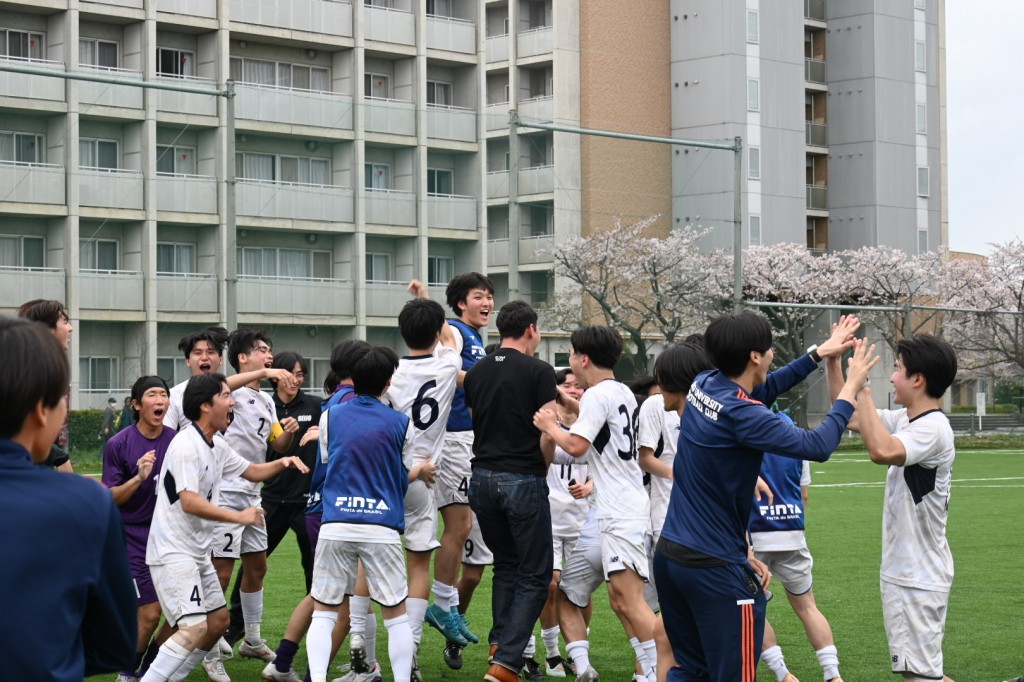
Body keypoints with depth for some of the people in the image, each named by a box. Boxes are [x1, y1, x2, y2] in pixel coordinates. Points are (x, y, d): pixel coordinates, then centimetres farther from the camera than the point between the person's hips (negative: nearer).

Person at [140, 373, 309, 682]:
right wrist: (239, 516, -26)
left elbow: (252, 471, 25)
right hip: (173, 552, -10)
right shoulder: (186, 445, -19)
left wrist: (282, 462, 6)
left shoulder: (217, 445, 11)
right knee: (195, 628, -20)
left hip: (198, 551, 10)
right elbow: (189, 502, -27)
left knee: (218, 620, 13)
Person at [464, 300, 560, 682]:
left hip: (483, 477, 6)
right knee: (535, 575, 1)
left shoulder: (476, 372, 9)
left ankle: (499, 645, 18)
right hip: (523, 480, -6)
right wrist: (541, 470, 6)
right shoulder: (539, 372, -7)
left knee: (505, 566, 22)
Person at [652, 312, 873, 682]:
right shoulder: (742, 414, -20)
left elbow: (765, 388, 23)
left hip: (670, 554, 8)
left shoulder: (703, 386, 4)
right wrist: (851, 388, -7)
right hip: (715, 568, -8)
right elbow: (817, 446, -19)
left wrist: (820, 352, 22)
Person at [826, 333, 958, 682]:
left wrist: (862, 388, -34)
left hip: (919, 577, -10)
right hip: (902, 571, 10)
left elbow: (881, 451, -40)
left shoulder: (933, 428, -22)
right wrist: (832, 361, 9)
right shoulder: (904, 419, 8)